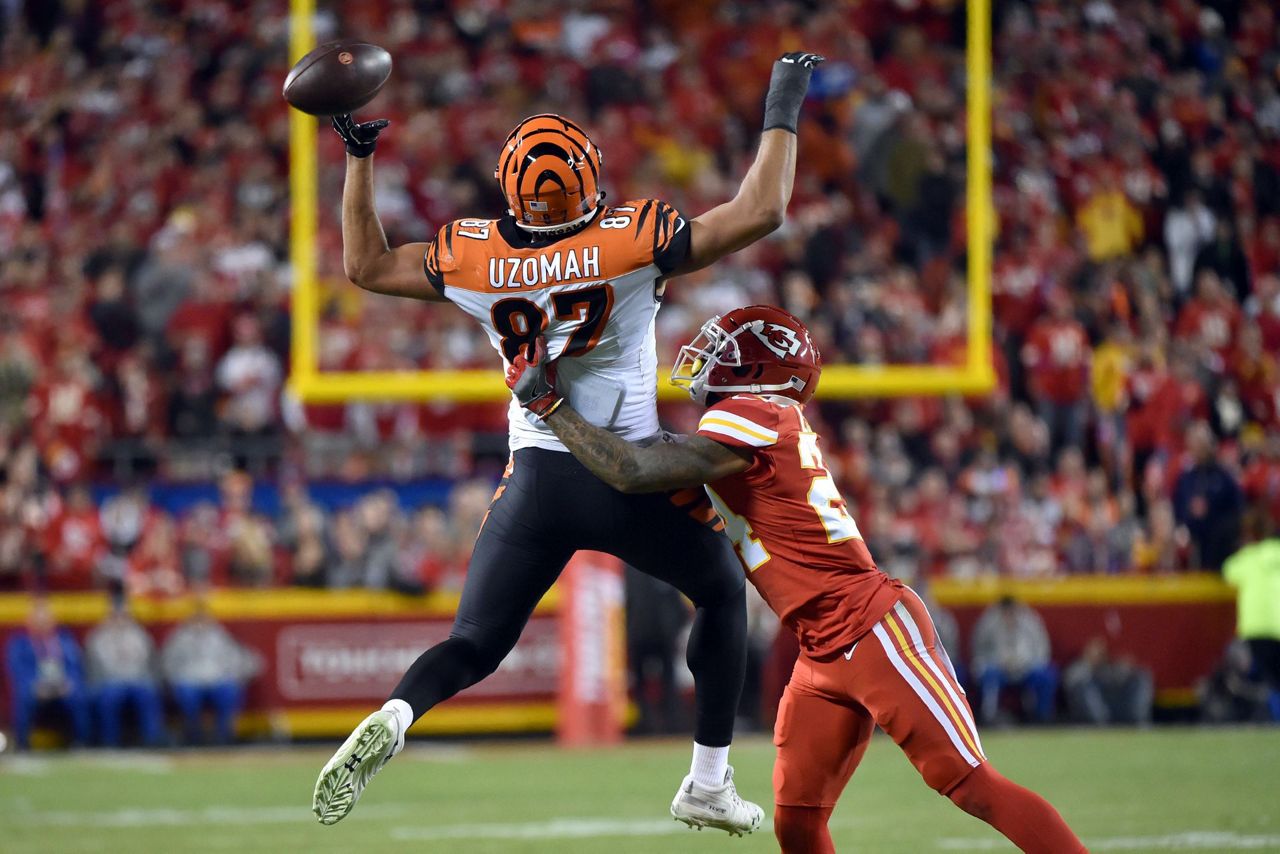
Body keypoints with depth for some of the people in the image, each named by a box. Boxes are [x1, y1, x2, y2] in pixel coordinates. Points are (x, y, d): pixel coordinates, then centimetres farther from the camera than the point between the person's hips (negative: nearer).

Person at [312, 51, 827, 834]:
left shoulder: (473, 258, -2)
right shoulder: (632, 241, -12)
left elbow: (367, 265, 13)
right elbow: (759, 213, -10)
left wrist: (359, 158, 17)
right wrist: (783, 111, 1)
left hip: (536, 482, 2)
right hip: (635, 480, -2)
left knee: (474, 647, 9)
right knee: (723, 595, 24)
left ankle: (391, 721, -23)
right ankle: (709, 784, 22)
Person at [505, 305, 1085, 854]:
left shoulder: (752, 420, -14)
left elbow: (631, 472, -20)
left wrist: (547, 403, -11)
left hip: (874, 632, -10)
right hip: (824, 657, 10)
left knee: (972, 786, -11)